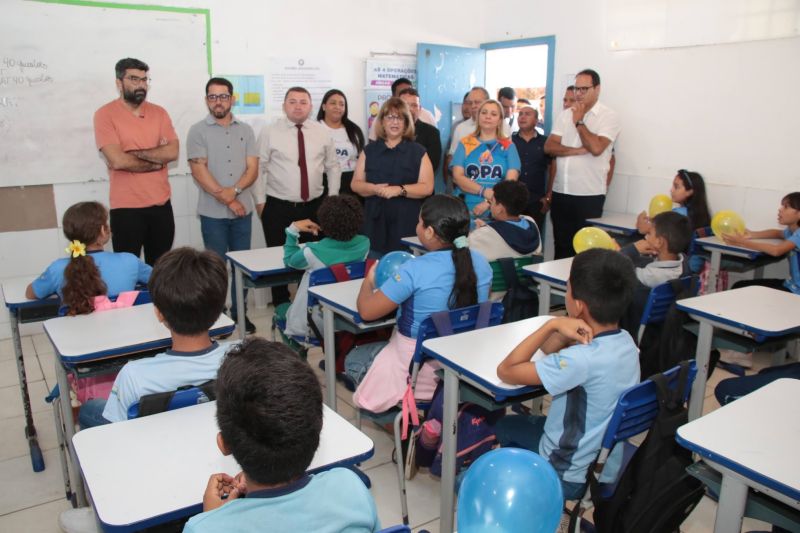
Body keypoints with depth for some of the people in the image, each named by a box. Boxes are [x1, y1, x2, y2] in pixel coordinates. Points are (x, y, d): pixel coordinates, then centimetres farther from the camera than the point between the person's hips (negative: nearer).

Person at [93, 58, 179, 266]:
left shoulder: (159, 113, 7)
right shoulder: (105, 114, -6)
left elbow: (173, 152, -5)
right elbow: (117, 160, -17)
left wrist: (135, 153, -14)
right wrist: (156, 161, -7)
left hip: (161, 205, 4)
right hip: (126, 208, -4)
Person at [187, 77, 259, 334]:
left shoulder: (245, 130, 8)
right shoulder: (198, 131, -1)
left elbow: (252, 169, 1)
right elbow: (199, 171, -9)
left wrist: (234, 191, -16)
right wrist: (226, 199, -14)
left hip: (243, 210, 3)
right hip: (213, 213, -3)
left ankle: (240, 312, 22)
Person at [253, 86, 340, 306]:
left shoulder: (322, 132, 4)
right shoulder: (269, 132, -4)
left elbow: (333, 166, 10)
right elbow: (259, 168, -3)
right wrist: (260, 202, -6)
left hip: (314, 206, 2)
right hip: (278, 207, -2)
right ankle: (281, 306, 21)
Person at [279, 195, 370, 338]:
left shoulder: (313, 253, -26)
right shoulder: (364, 244, -14)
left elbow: (289, 259, -1)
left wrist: (293, 229, 3)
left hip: (316, 326, -4)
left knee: (282, 308, 28)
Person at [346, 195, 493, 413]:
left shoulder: (414, 270, -26)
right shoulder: (480, 262, -7)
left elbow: (366, 311, -15)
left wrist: (369, 281, 6)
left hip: (421, 368, -6)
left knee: (353, 359, 22)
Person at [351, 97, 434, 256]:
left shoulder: (418, 152, 3)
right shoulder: (369, 150, 10)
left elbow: (427, 187, -4)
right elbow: (356, 184, 8)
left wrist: (400, 190, -18)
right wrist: (375, 189, -13)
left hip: (407, 225, -2)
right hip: (376, 223, 2)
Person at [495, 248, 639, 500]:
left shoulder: (582, 360, -35)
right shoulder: (626, 342, -8)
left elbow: (506, 371, -26)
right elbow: (550, 349, 3)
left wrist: (552, 325, -26)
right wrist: (563, 333, -19)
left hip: (567, 476, -8)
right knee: (506, 425, 28)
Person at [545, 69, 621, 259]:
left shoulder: (609, 116, -4)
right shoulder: (565, 114, 11)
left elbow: (596, 148, -19)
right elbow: (549, 146, 2)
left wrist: (579, 122, -7)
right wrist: (577, 151, -13)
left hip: (589, 194, -5)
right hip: (560, 192, 5)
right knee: (561, 247, 13)